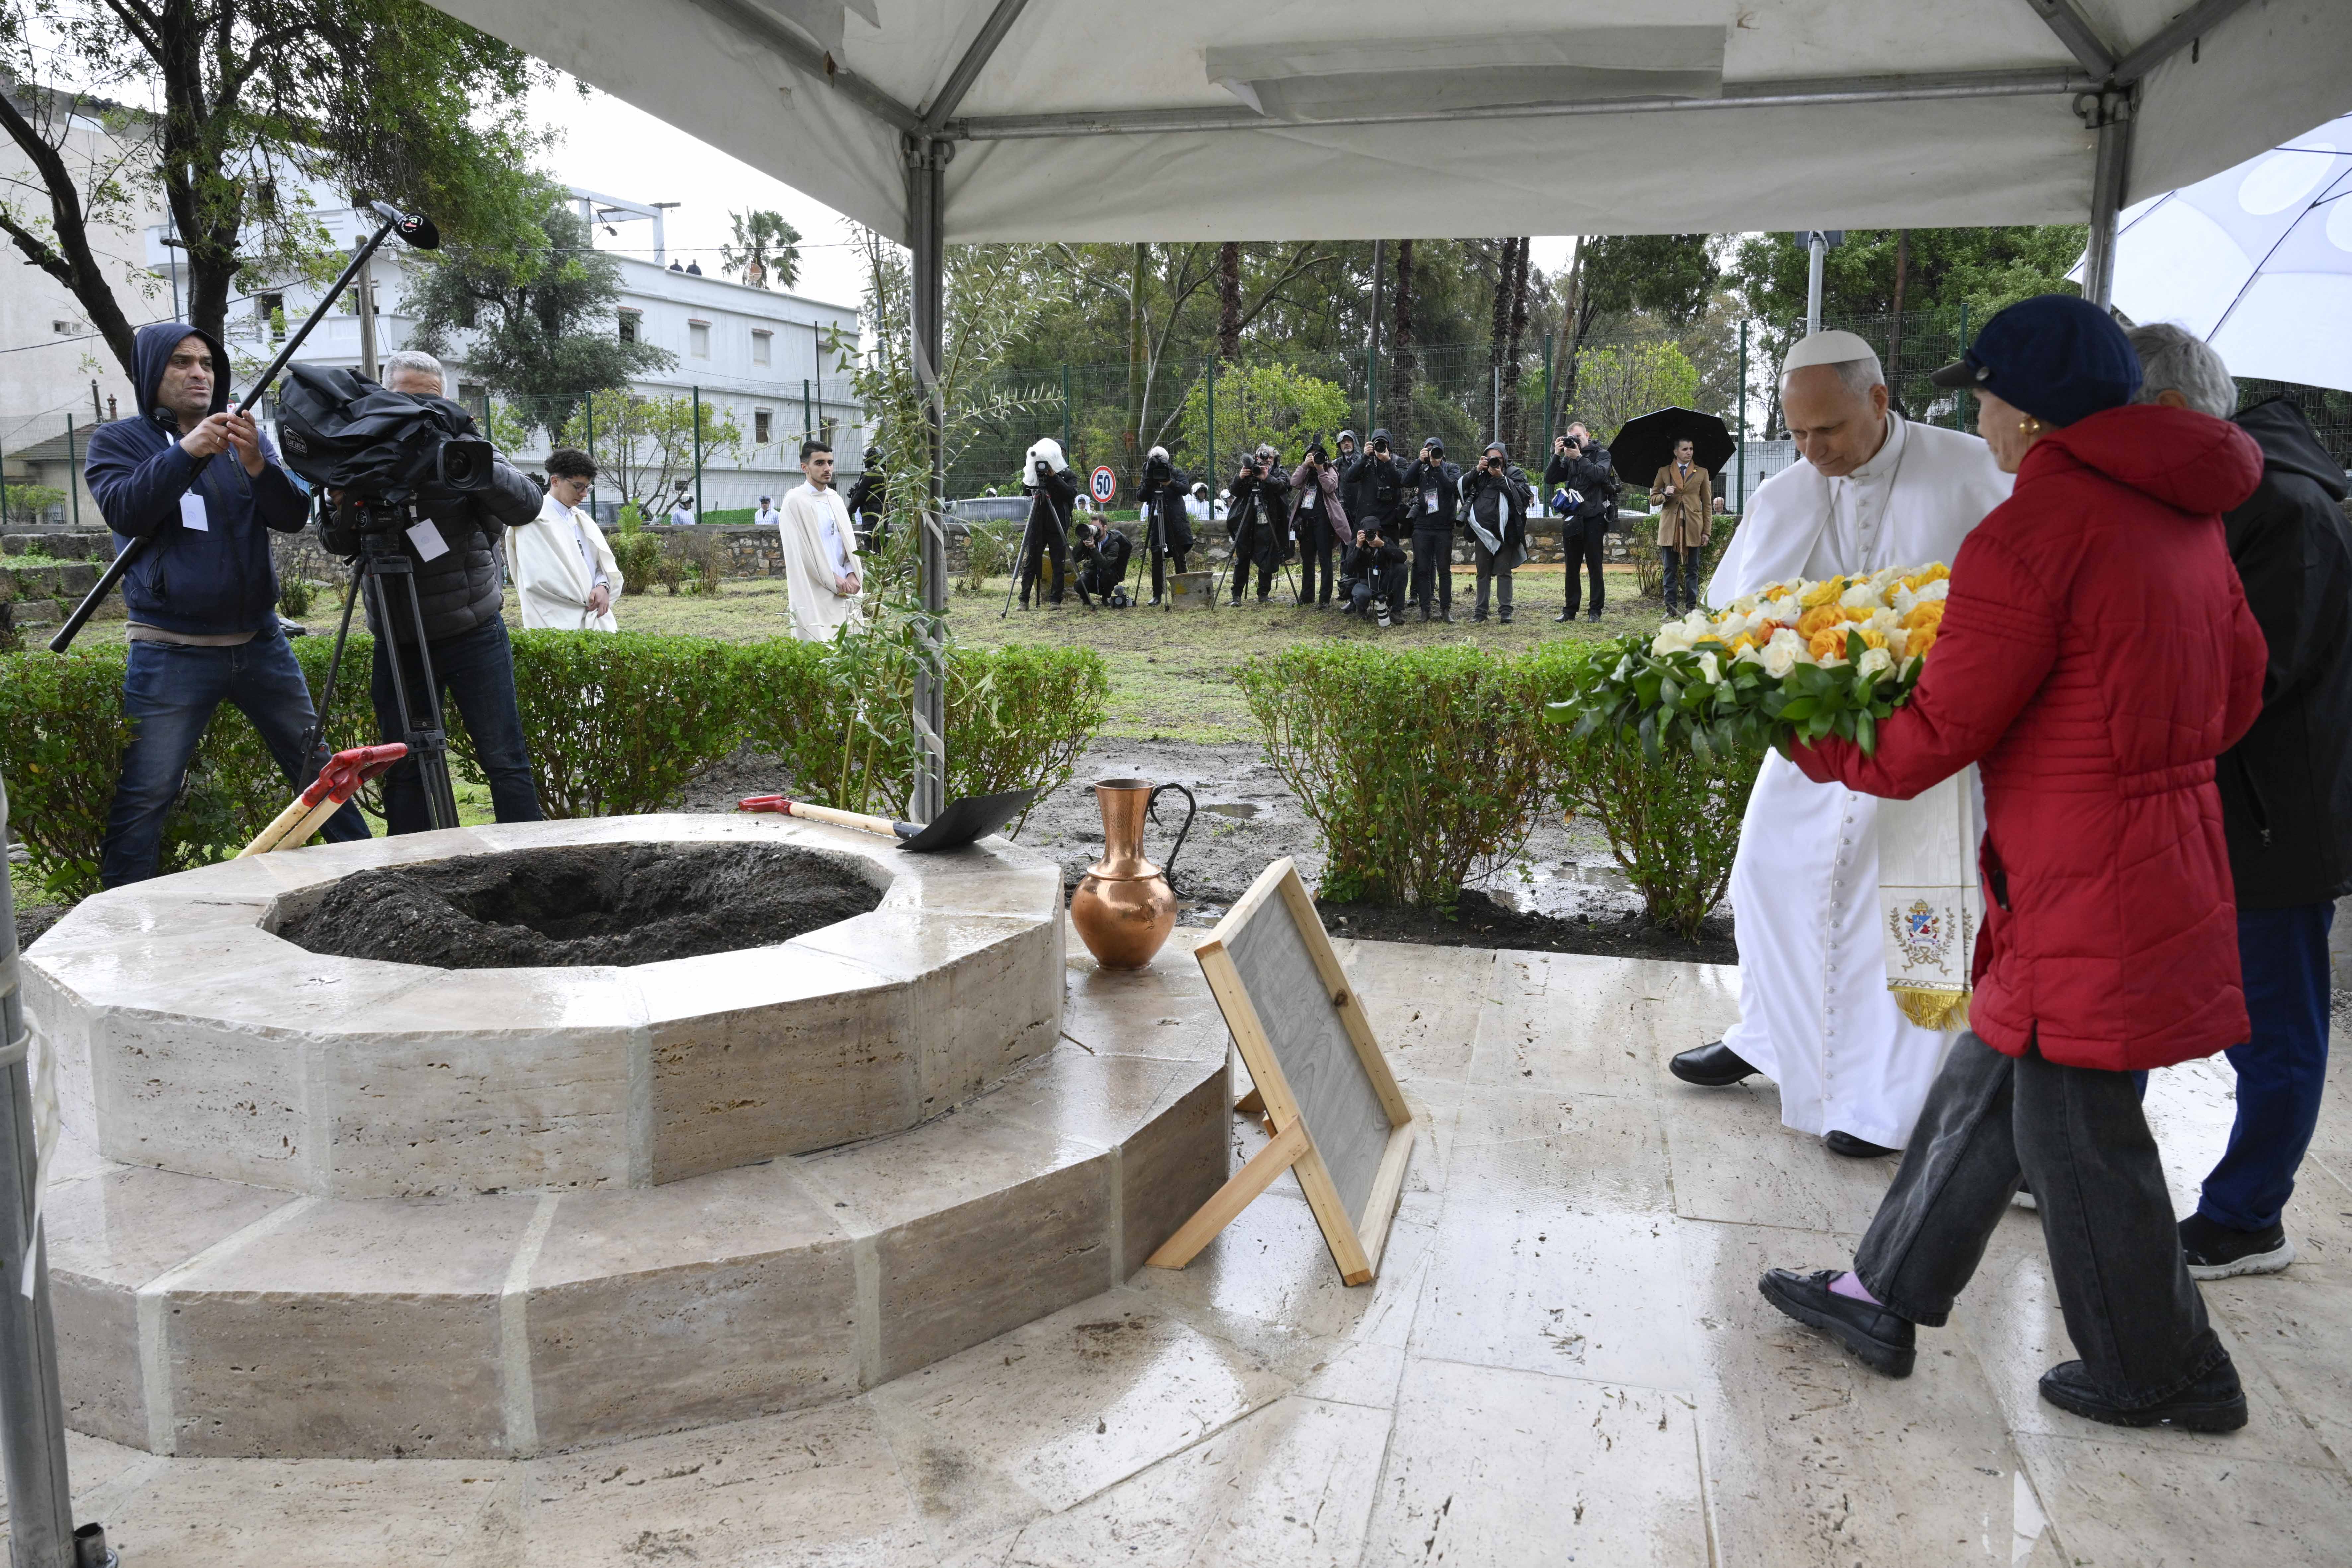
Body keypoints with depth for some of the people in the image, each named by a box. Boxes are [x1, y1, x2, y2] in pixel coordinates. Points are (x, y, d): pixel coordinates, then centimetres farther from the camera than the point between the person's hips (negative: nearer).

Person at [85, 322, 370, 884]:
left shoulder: (244, 437, 11)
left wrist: (257, 464, -19)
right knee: (143, 796, -4)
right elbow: (125, 512, -14)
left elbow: (294, 516, -1)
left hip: (261, 642, 3)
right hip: (171, 652, -3)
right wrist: (186, 453, -25)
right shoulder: (117, 440, 4)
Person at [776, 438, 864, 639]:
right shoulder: (796, 501, -6)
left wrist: (853, 575, -1)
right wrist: (834, 580, -12)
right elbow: (802, 551, -11)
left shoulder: (835, 498, 14)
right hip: (814, 593, -6)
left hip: (844, 591, 7)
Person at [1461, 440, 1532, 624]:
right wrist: (1477, 471, -7)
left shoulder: (1515, 473, 4)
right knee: (1483, 573, 8)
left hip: (1505, 531, -3)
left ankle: (1506, 611, 1)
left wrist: (1501, 477, -14)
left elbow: (1524, 494, -11)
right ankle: (1481, 611, 14)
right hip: (1483, 531, 3)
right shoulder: (1481, 474, 13)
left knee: (1503, 573, -2)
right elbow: (1462, 487, 5)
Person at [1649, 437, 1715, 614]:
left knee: (1692, 570, 2)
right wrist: (1665, 495, -12)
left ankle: (1691, 606, 7)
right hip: (1670, 528, 0)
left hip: (1693, 528, 0)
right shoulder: (1664, 472, 9)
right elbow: (1653, 499, 12)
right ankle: (1671, 608, 5)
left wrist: (1707, 531, 2)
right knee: (1670, 570, 1)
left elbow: (1707, 504, 9)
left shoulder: (1702, 473, 10)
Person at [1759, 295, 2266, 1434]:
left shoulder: (2030, 536, -20)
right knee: (1985, 1087, 17)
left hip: (2086, 889, -9)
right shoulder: (2178, 513, 8)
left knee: (2077, 1132, 8)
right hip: (2165, 850, 9)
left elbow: (1925, 743, -17)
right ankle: (1881, 1299, 30)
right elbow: (2238, 688, 16)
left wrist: (1804, 739, -2)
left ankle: (2163, 1377, 28)